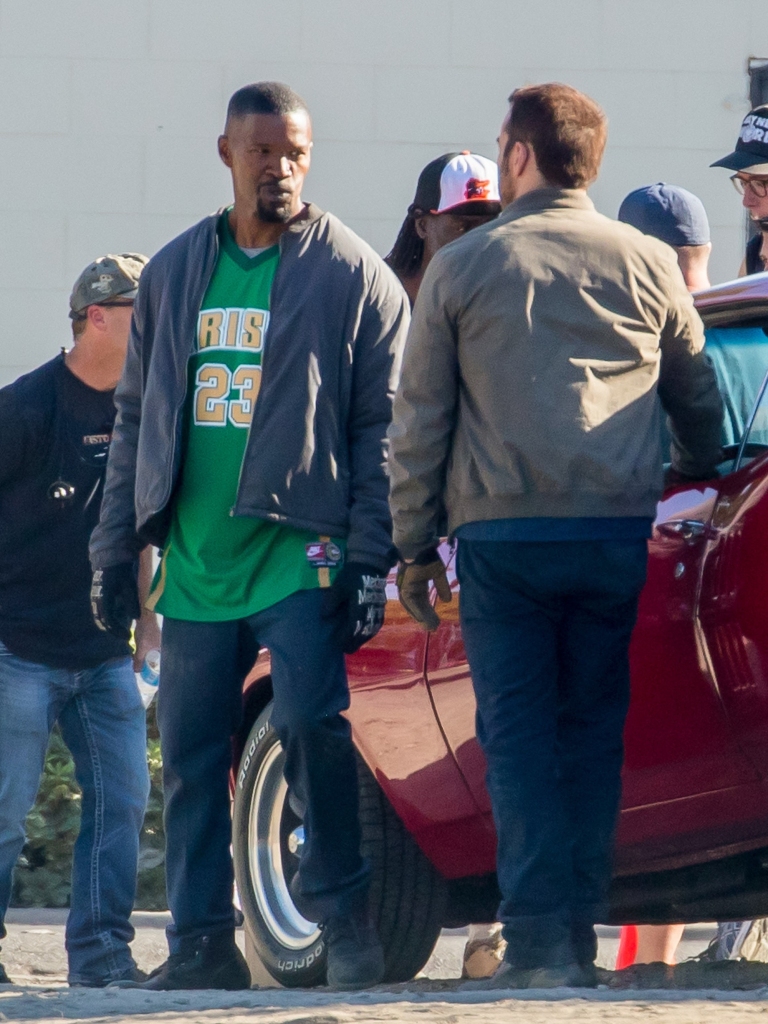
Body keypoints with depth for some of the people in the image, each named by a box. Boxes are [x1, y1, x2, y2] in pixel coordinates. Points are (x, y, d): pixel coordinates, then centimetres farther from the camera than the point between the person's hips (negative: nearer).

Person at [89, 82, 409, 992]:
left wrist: (370, 560, -10)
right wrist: (114, 549, 14)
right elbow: (136, 418, 19)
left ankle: (342, 914, -2)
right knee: (189, 752, 4)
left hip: (300, 555, -5)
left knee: (311, 723, -17)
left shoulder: (353, 276, 0)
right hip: (194, 562, 5)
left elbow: (383, 427, -2)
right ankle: (202, 942, 9)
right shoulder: (176, 272, 14)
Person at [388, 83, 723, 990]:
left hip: (502, 536, -2)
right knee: (595, 734, 8)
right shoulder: (647, 266, 7)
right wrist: (697, 496, 33)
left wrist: (414, 545, 11)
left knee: (519, 736, 0)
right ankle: (578, 937, 4)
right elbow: (700, 406, 16)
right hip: (619, 532, 2)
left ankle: (538, 941, -9)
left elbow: (418, 422, 4)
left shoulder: (461, 268, 3)